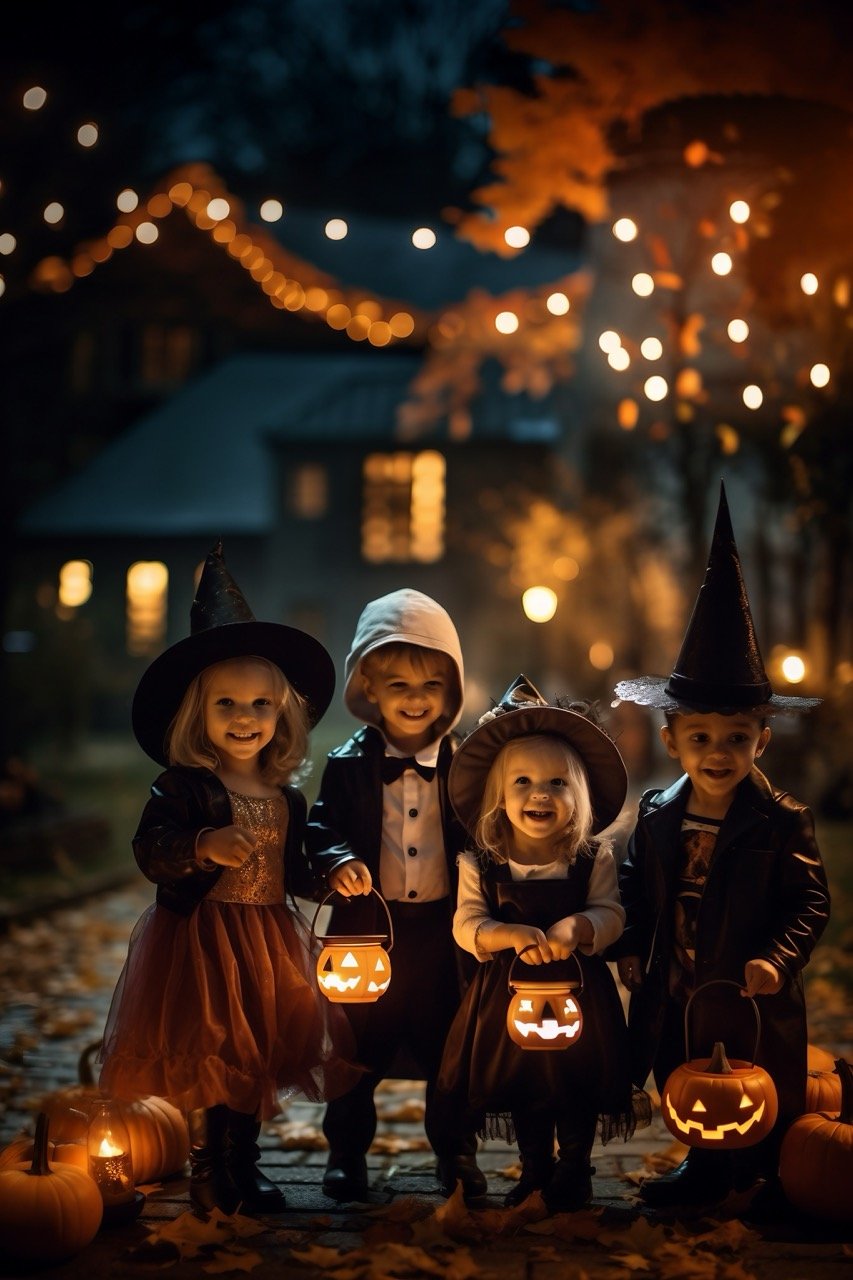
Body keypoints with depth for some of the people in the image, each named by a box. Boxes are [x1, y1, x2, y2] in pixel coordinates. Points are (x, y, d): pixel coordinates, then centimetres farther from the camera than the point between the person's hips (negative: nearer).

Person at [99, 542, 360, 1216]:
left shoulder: (288, 796, 6)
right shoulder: (182, 786, -10)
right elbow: (151, 849, -20)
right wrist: (204, 847, -35)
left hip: (270, 941, 5)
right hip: (199, 937, -5)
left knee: (258, 1053, 11)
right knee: (205, 1053, -1)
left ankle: (245, 1162, 25)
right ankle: (208, 1169, 14)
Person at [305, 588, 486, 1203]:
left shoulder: (463, 765, 1)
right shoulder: (348, 766, -1)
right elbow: (321, 828, -1)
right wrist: (337, 860, -23)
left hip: (441, 928, 1)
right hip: (368, 926, -1)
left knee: (448, 1044, 10)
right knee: (358, 1045, 9)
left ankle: (457, 1152, 25)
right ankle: (347, 1151, 23)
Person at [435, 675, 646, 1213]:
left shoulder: (595, 859, -6)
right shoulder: (480, 865, -6)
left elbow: (610, 914, -11)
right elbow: (467, 924, -11)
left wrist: (576, 927, -32)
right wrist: (511, 935, -30)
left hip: (578, 989, -1)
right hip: (509, 992, 1)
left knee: (578, 1086, 9)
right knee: (521, 1089, 15)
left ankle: (574, 1171, 29)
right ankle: (535, 1169, 35)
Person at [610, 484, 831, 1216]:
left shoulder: (784, 822, -12)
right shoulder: (656, 816, 1)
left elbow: (811, 901, -12)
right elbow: (634, 891, 10)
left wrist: (779, 959, -23)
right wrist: (629, 948, 0)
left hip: (751, 1001, -4)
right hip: (674, 999, 4)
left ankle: (768, 1180, 28)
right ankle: (707, 1170, 39)